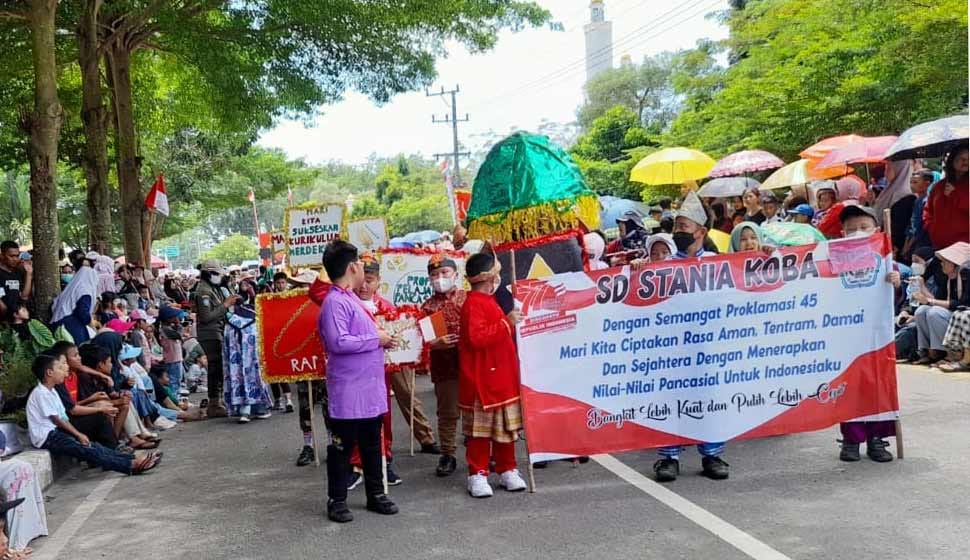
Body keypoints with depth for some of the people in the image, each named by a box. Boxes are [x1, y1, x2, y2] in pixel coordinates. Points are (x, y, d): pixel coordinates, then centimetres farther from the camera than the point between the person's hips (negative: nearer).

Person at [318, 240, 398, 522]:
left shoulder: (350, 299, 14)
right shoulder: (335, 302, -17)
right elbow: (338, 342, -26)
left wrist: (381, 338, 5)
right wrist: (376, 340, -17)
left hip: (370, 388, 9)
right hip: (348, 391, -9)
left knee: (372, 444, 16)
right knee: (342, 446, 3)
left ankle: (376, 493, 27)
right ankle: (336, 500, 14)